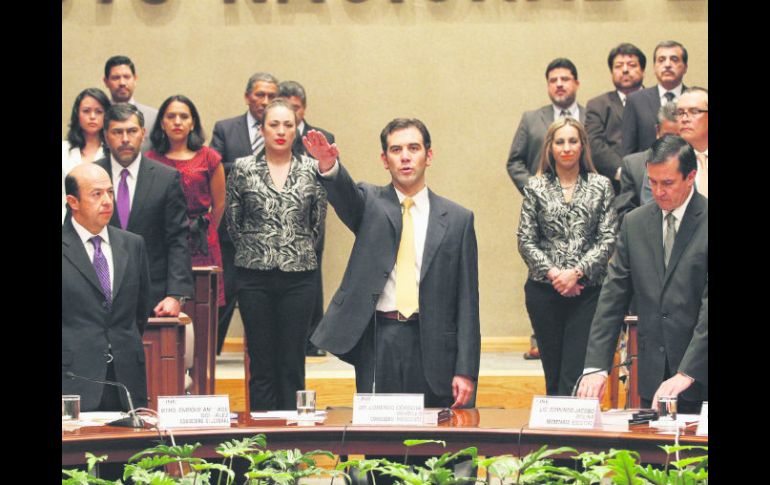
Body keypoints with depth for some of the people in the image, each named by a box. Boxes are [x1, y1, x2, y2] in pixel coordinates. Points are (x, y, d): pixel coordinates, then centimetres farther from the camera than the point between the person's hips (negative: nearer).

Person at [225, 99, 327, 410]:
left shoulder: (312, 170, 4)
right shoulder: (243, 169, 3)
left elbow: (318, 223, 10)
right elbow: (232, 222, 9)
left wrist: (300, 253, 10)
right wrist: (255, 252, 10)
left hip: (299, 276, 0)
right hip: (254, 276, 0)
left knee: (293, 364, 2)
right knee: (261, 362, 4)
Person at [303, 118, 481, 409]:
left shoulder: (457, 219, 6)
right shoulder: (369, 204, 8)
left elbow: (467, 300, 3)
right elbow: (345, 194, -17)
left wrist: (465, 371, -2)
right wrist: (329, 166, -41)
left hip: (432, 346, 0)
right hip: (377, 341, 0)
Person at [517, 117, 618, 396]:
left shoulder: (600, 186, 5)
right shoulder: (536, 187, 7)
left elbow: (608, 238, 0)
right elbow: (525, 240, 4)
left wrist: (577, 272, -11)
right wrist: (552, 273, -9)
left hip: (587, 289, -1)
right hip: (544, 290, 1)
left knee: (575, 375, -9)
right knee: (553, 373, 7)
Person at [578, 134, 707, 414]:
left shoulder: (705, 221, -8)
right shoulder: (634, 223, 8)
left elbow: (710, 306, -14)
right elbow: (613, 297, 6)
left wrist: (686, 375, -21)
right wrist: (596, 366, -3)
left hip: (701, 377, -4)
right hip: (652, 377, 4)